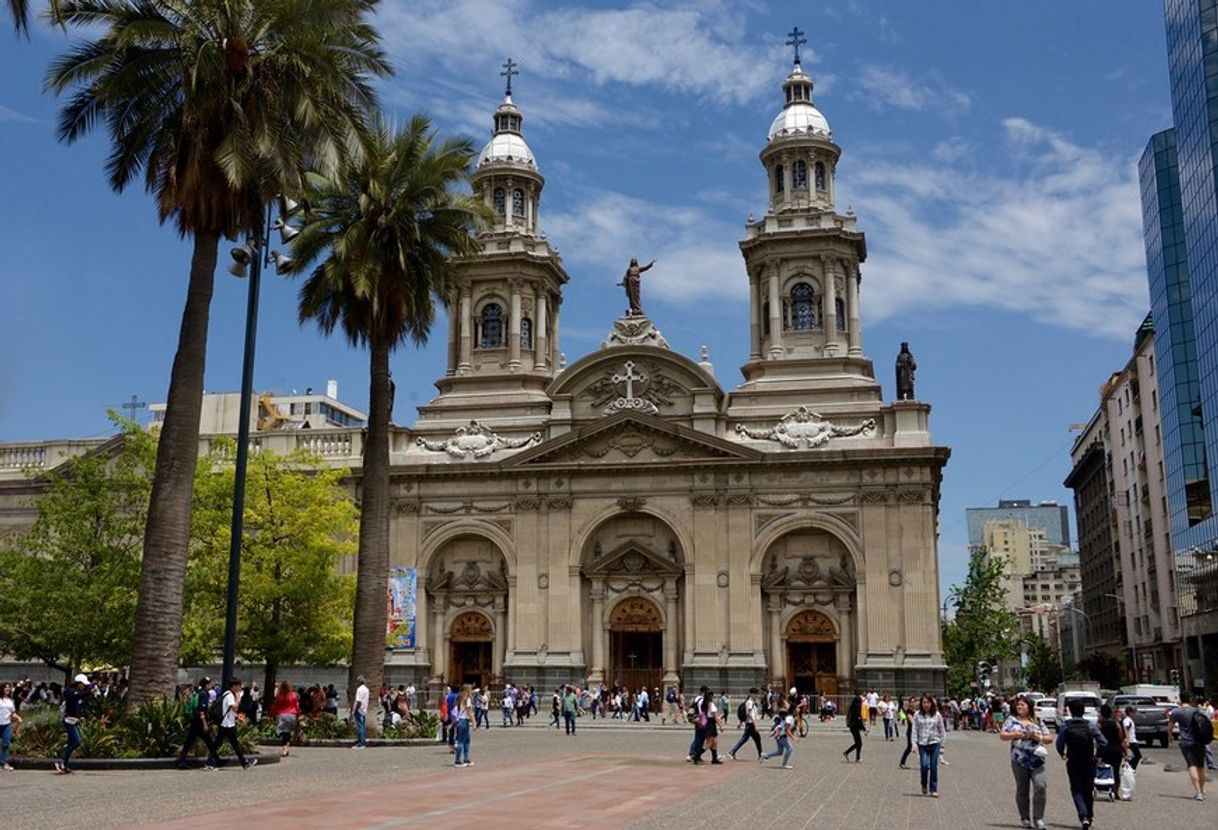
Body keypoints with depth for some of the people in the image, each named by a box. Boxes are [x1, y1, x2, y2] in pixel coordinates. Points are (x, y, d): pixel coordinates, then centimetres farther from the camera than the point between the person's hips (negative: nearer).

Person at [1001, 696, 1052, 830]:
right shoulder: (1011, 720, 9)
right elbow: (1002, 735, 2)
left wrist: (1039, 737, -6)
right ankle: (1025, 819, 18)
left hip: (1037, 760, 1)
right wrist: (1015, 735, -14)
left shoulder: (1037, 722, 13)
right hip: (1019, 760, 0)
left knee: (1040, 787, -14)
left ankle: (1038, 818, -6)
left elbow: (1050, 738, 13)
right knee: (1022, 790, 5)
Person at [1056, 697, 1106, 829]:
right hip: (1089, 763, 2)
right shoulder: (1090, 725, -6)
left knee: (1077, 790, 2)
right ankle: (1089, 817, 27)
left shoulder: (1065, 726, -8)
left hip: (1073, 763, -2)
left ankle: (1084, 816, -18)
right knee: (1088, 790, 17)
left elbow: (1060, 744, -9)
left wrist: (1063, 754, 12)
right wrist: (1096, 752, 12)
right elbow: (1103, 743, -9)